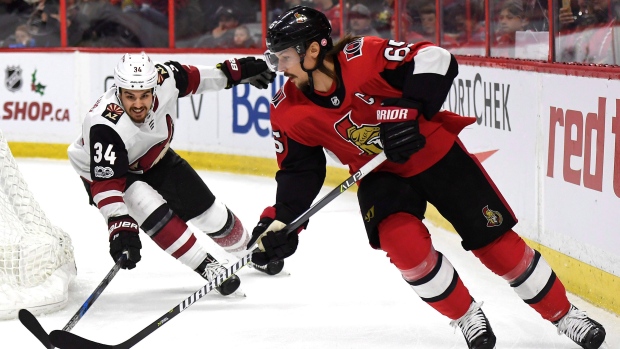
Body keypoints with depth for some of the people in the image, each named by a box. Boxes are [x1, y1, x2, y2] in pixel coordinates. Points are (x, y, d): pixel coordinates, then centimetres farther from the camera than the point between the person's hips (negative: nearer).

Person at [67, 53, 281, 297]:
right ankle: (207, 267, -11)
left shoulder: (163, 79, -28)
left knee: (210, 213, 8)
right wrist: (120, 226, -54)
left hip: (154, 158, 5)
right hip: (103, 170, -5)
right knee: (156, 216, -28)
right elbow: (106, 183, -44)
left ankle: (249, 249, 37)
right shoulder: (105, 127, -43)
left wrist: (233, 73, 2)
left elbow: (188, 77, -5)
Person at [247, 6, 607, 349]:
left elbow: (436, 60, -32)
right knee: (402, 241, -24)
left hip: (436, 155, -3)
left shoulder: (363, 56, -28)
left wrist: (408, 110, -40)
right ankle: (467, 317, -1)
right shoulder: (289, 112, -13)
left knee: (495, 240, -1)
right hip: (381, 176, 3)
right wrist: (280, 220, -16)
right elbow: (299, 171, -3)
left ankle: (564, 314, 16)